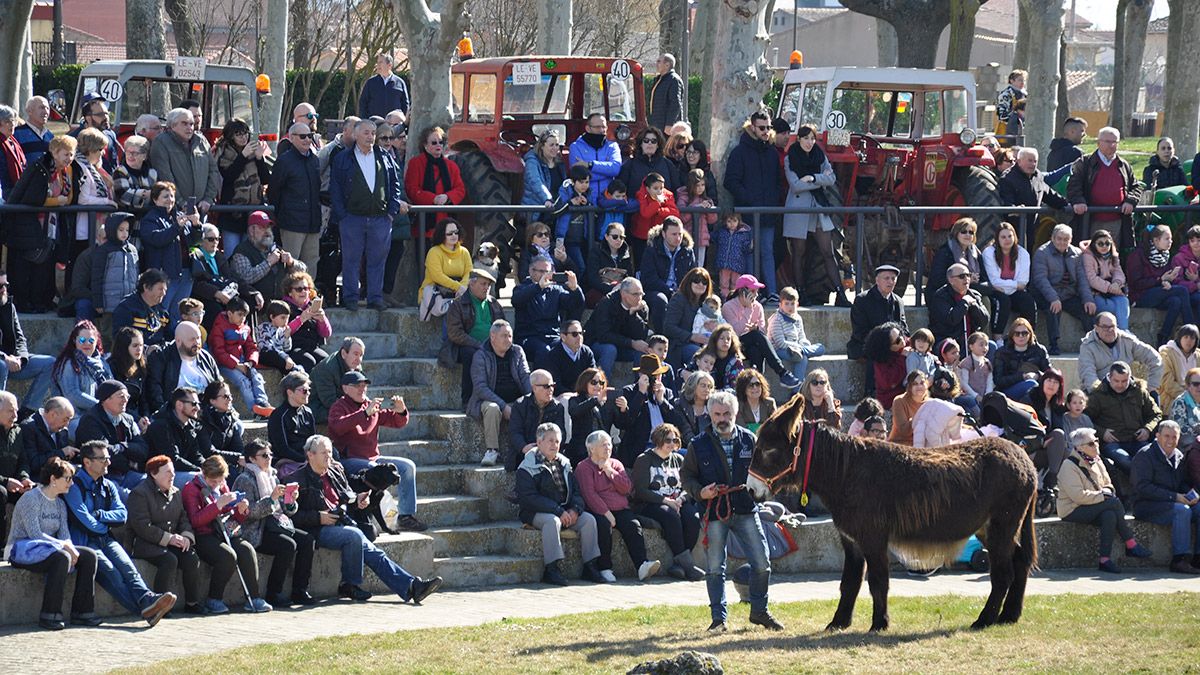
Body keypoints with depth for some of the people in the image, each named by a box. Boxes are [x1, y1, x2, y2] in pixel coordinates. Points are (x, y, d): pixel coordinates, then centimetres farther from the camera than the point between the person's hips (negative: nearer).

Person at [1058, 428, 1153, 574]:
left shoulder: (1096, 461, 13)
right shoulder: (1069, 466, -13)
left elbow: (1108, 484, 22)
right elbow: (1078, 496, -22)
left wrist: (1107, 491, -3)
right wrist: (1102, 496, -18)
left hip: (1092, 507, 8)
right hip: (1072, 511, -8)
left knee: (1109, 516, -28)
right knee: (1115, 502, -25)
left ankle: (1105, 559, -28)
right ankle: (1131, 545, -21)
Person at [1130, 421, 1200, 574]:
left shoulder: (1178, 456, 14)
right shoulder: (1144, 456, -9)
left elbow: (1183, 483, 21)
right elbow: (1143, 487, -18)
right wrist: (1174, 496, -22)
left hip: (1172, 503, 7)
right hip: (1146, 506, -7)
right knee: (1183, 511, -31)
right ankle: (1179, 560, -35)